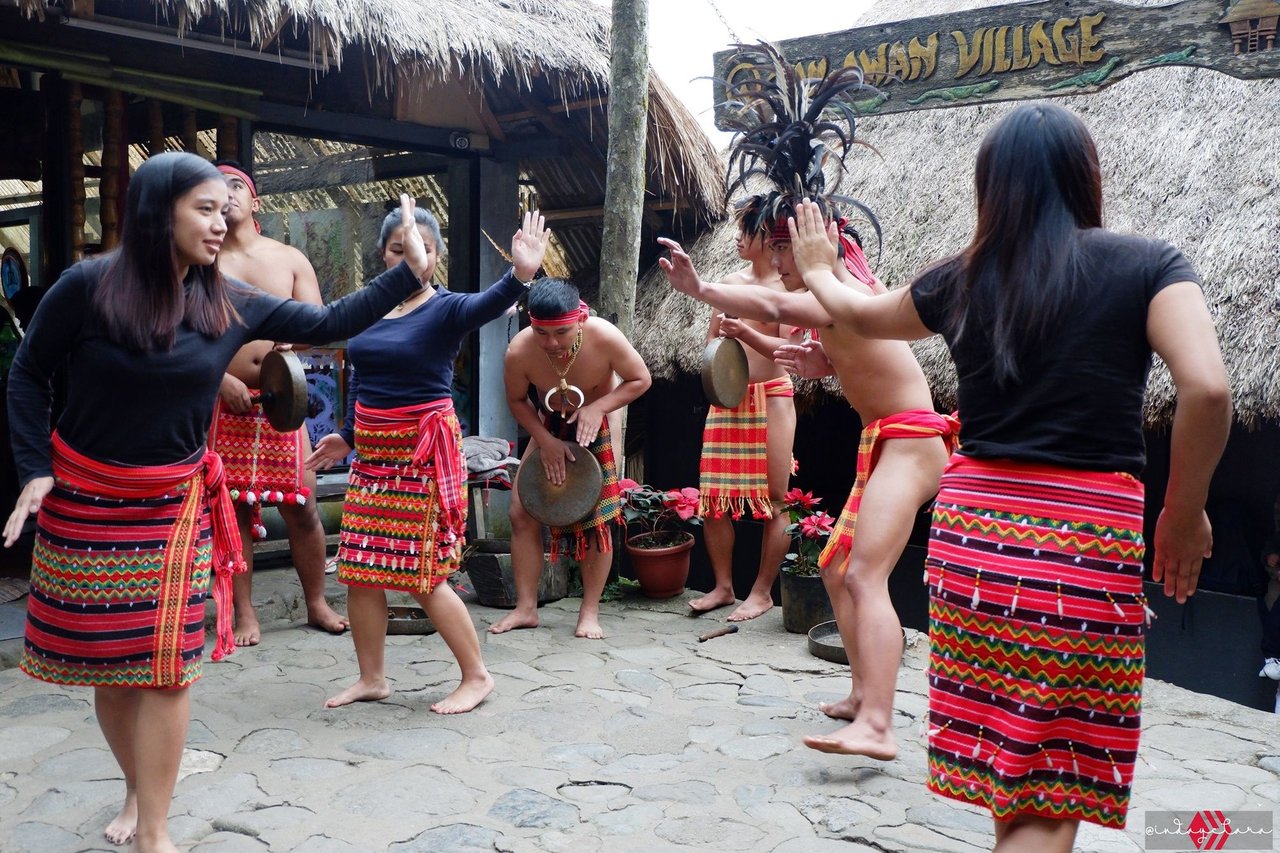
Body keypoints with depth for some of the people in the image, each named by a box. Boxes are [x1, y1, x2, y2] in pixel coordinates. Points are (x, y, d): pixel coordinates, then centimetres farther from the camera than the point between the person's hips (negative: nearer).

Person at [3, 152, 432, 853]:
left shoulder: (230, 305, -2)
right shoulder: (87, 286, -11)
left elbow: (331, 323, 3)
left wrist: (410, 272, 0)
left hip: (173, 506, 1)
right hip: (81, 499, -1)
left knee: (164, 664, -2)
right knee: (104, 663, 9)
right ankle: (138, 789, 33)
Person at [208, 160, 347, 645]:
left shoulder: (290, 259, 11)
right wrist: (220, 378, -15)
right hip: (224, 402, -1)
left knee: (301, 508, 3)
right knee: (234, 508, 2)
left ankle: (316, 604, 19)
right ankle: (245, 614, 14)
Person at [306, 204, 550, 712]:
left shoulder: (445, 309, -10)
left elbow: (486, 305, -33)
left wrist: (520, 275, -52)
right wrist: (347, 436, 20)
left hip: (422, 451, -6)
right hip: (372, 451, 7)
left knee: (424, 575, -3)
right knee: (358, 568, 10)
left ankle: (476, 676, 14)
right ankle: (372, 678, 26)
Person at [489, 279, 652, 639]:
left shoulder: (604, 337, -33)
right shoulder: (518, 352, -29)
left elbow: (640, 380, -17)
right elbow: (517, 400, -9)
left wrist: (597, 407, -31)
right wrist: (545, 439, -21)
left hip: (600, 424, -2)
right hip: (551, 427, 2)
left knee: (598, 518, -5)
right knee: (522, 513, -4)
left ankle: (589, 612, 7)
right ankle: (525, 608, 7)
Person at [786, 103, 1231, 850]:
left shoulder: (963, 279, 7)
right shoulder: (1147, 264, -1)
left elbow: (861, 314, 24)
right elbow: (1207, 388, -16)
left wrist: (816, 270, 45)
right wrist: (1185, 510, -1)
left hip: (975, 526, 4)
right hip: (1091, 537, -3)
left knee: (1006, 769, 19)